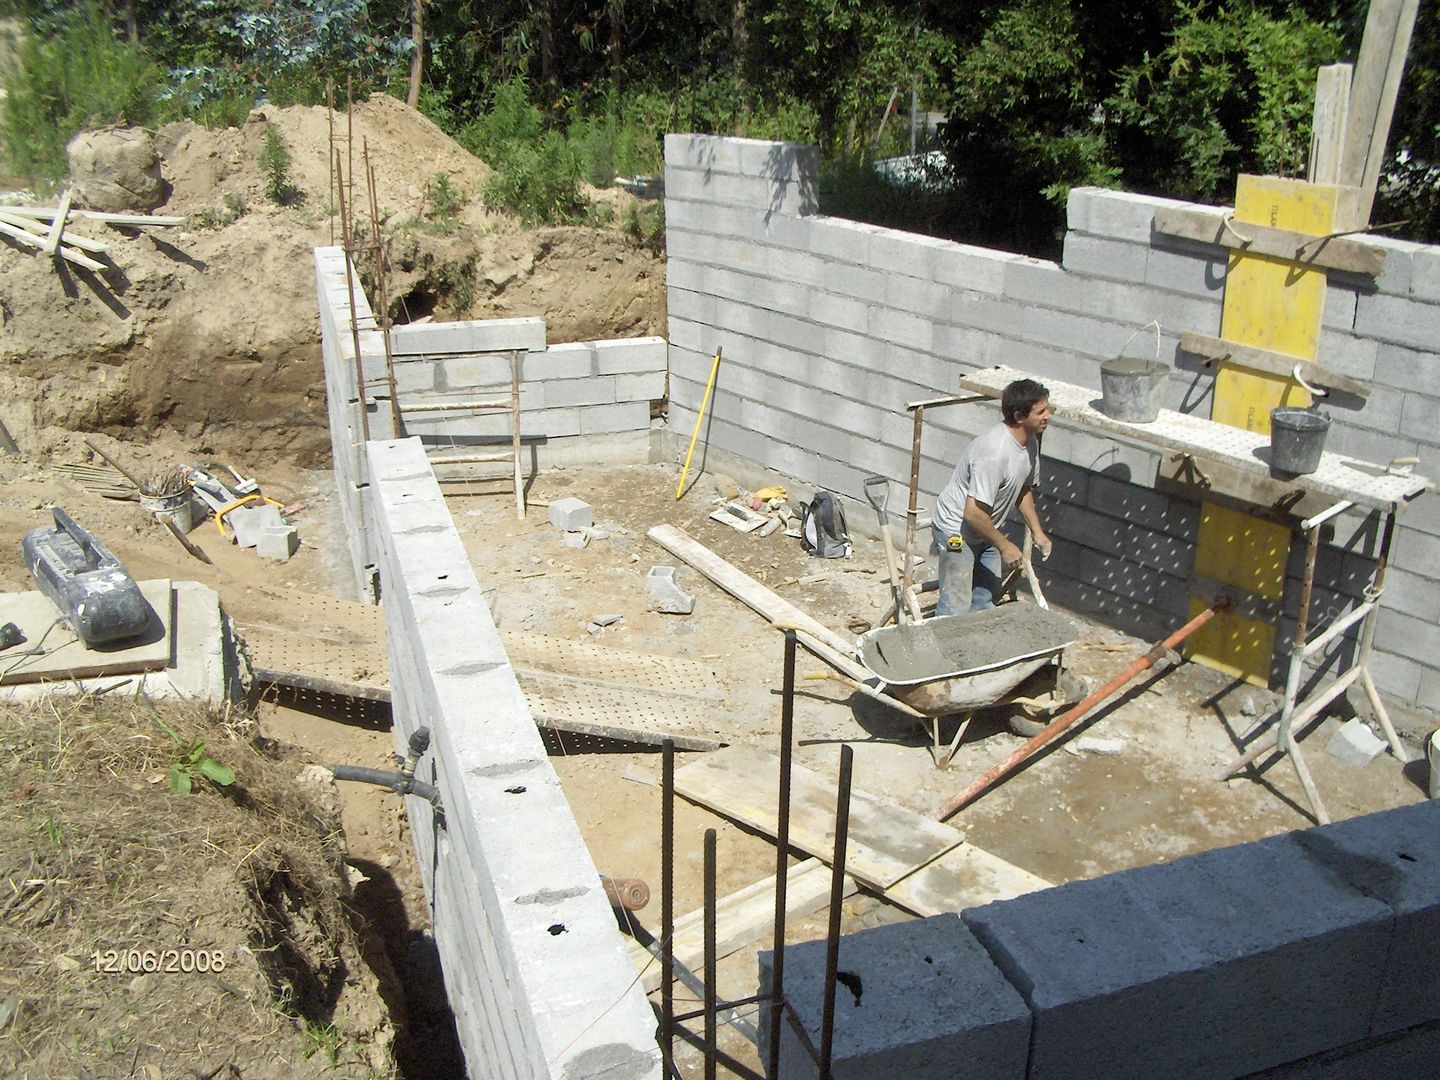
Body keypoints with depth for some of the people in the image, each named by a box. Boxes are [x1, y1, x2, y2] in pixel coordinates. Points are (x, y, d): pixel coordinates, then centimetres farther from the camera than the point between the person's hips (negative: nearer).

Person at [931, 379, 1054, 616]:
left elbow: (1023, 489, 14)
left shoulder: (1030, 441, -4)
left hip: (986, 530, 9)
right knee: (954, 608, -5)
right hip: (956, 530, -9)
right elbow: (974, 513, -33)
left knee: (987, 597, 17)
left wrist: (1037, 532, 10)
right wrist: (1004, 545, -21)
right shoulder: (994, 452, -33)